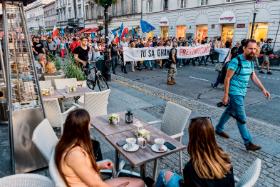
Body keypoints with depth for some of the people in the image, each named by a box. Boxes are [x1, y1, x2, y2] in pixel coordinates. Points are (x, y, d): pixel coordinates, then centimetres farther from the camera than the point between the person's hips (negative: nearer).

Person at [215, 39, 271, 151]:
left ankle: (219, 129, 37)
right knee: (241, 118, -3)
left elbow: (254, 77, 14)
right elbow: (227, 79, -18)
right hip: (235, 93, -8)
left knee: (230, 112, 20)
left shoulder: (250, 61, 7)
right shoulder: (236, 61, -19)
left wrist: (263, 89, 4)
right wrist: (226, 95, -18)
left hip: (242, 93, 9)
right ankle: (248, 143, 6)